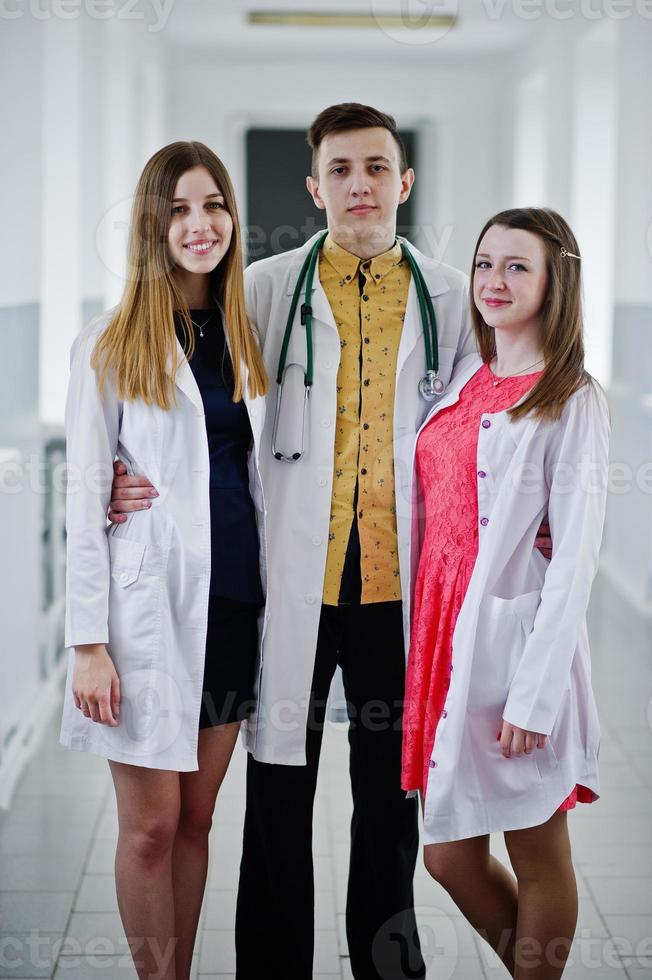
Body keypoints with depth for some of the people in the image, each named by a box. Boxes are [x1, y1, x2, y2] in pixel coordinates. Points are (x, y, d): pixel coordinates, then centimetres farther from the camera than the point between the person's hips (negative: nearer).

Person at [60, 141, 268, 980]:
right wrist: (88, 641, -12)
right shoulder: (110, 346, -4)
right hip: (149, 603, -5)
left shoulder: (244, 340, 10)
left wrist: (274, 599, 11)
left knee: (197, 818, 11)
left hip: (235, 601, 5)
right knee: (151, 825, 1)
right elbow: (86, 500, -7)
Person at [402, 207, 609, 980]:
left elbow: (574, 559, -13)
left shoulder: (572, 402, -8)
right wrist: (418, 639, 7)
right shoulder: (464, 379, 11)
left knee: (536, 856, 7)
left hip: (511, 641, -7)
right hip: (442, 633, 7)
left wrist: (534, 692, -18)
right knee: (449, 855, 13)